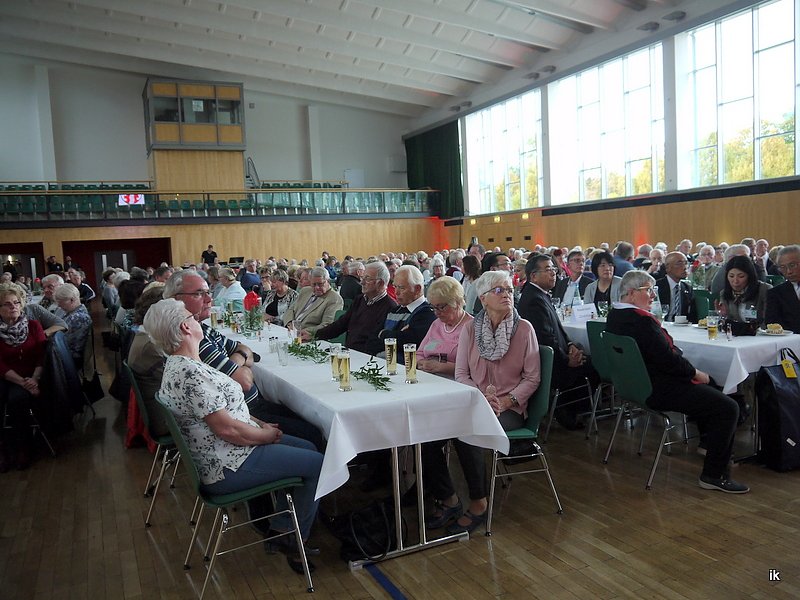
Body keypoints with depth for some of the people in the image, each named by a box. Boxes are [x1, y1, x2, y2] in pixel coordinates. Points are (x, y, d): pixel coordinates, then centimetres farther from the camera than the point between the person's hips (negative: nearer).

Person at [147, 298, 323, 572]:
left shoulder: (177, 364, 8)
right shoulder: (190, 372, -26)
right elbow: (227, 428, -27)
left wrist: (260, 424, 7)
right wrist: (267, 435, -11)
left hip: (218, 453, 11)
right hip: (229, 467, -11)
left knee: (307, 447, 16)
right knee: (318, 465, -5)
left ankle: (280, 529, 21)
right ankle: (294, 540, 12)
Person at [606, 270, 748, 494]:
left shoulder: (614, 316, 7)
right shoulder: (641, 320, -25)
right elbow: (668, 359, -23)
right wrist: (696, 373, -6)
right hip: (658, 391, -11)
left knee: (707, 388, 29)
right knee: (728, 407, -10)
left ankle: (707, 442, 41)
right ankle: (714, 475, -2)